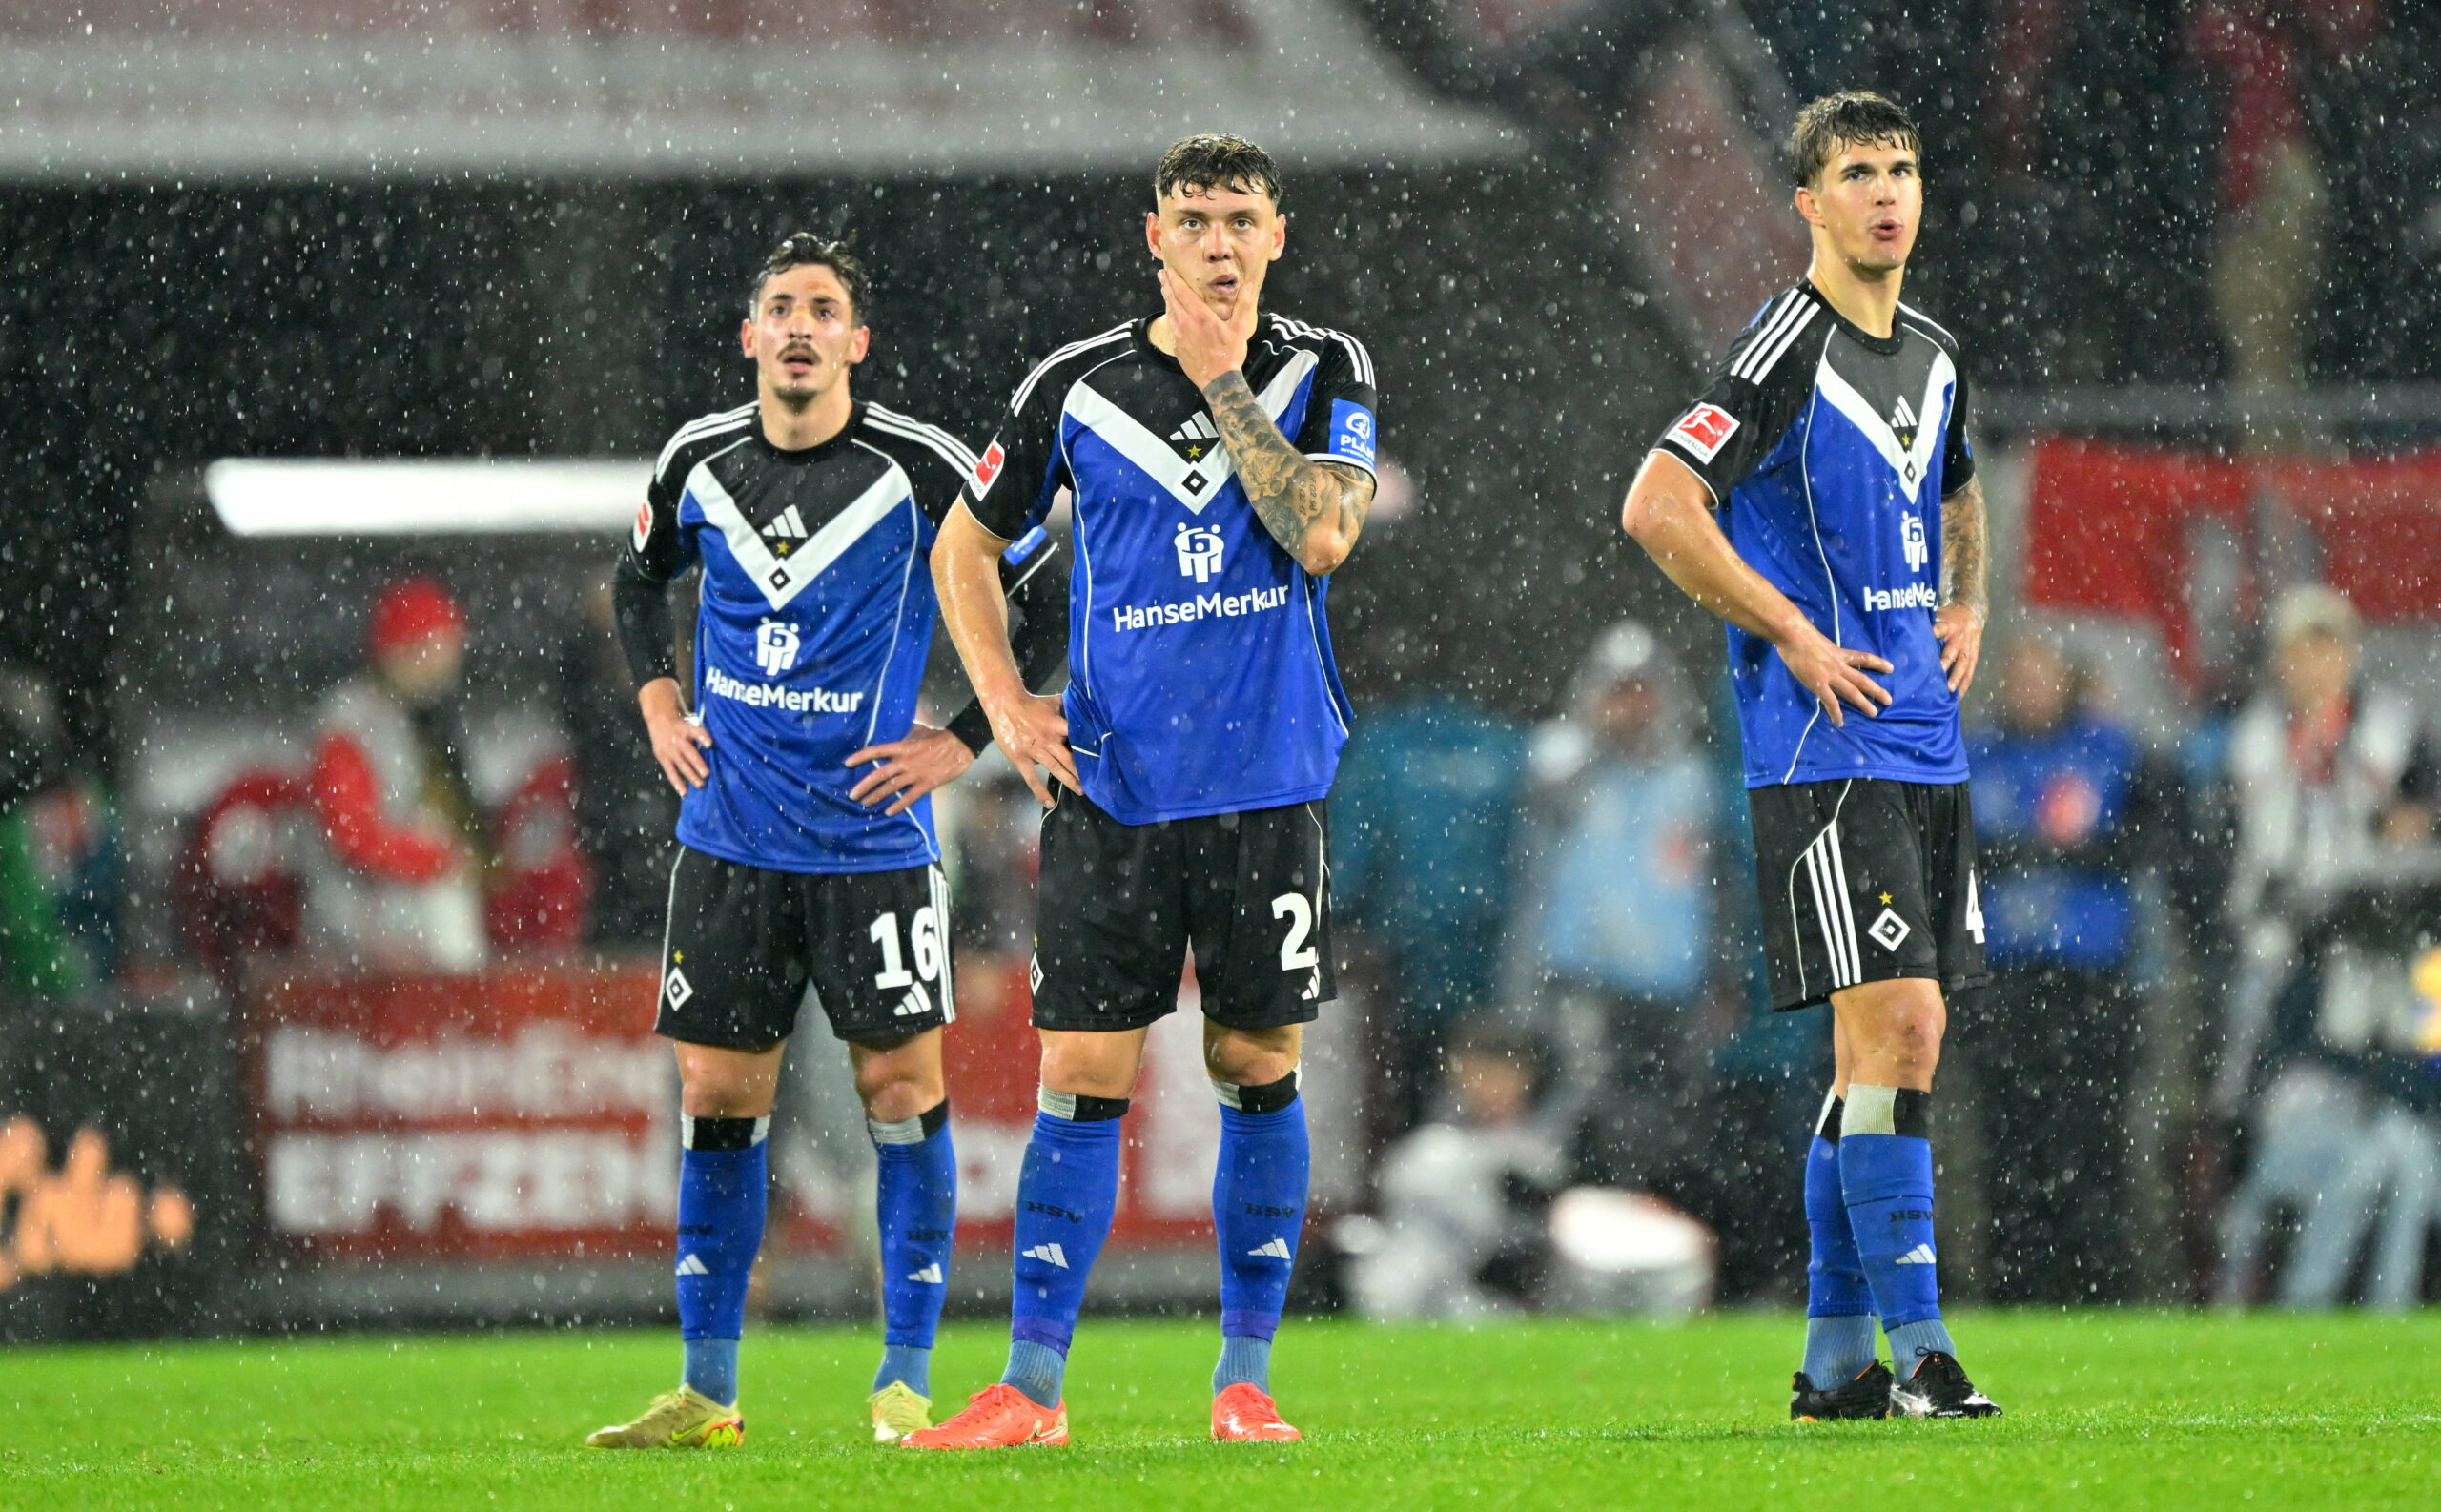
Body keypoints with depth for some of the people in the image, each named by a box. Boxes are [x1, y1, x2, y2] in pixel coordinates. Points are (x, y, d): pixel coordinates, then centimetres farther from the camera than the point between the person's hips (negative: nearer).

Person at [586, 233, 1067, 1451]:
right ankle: (707, 1392, 11)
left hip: (871, 838, -3)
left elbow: (1045, 600, -3)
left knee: (903, 1090, -4)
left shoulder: (919, 471, -8)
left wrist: (964, 740, -7)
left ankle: (906, 1386, 3)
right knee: (718, 1099, 4)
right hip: (728, 837, 3)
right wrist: (659, 706, 12)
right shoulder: (697, 464, 4)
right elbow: (642, 578, 25)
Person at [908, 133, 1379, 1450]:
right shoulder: (1076, 387, 2)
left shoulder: (1323, 372, 2)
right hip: (1112, 786, 0)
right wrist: (1003, 702, 1)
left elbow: (1322, 535, -15)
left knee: (1258, 1069, 4)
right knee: (1083, 1075, -4)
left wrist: (1223, 380, -12)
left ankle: (1245, 1376, 13)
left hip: (1267, 784, 0)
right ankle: (1032, 1383, -1)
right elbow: (964, 545, 13)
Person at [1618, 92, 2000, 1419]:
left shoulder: (1933, 358, 14)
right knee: (1889, 1022, -14)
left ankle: (1833, 1360, 14)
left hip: (1926, 747, 8)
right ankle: (1914, 1348, -14)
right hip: (1824, 753, -8)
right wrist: (1795, 635, -16)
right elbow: (1657, 508, -19)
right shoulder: (1789, 349, -11)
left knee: (1903, 1047, 8)